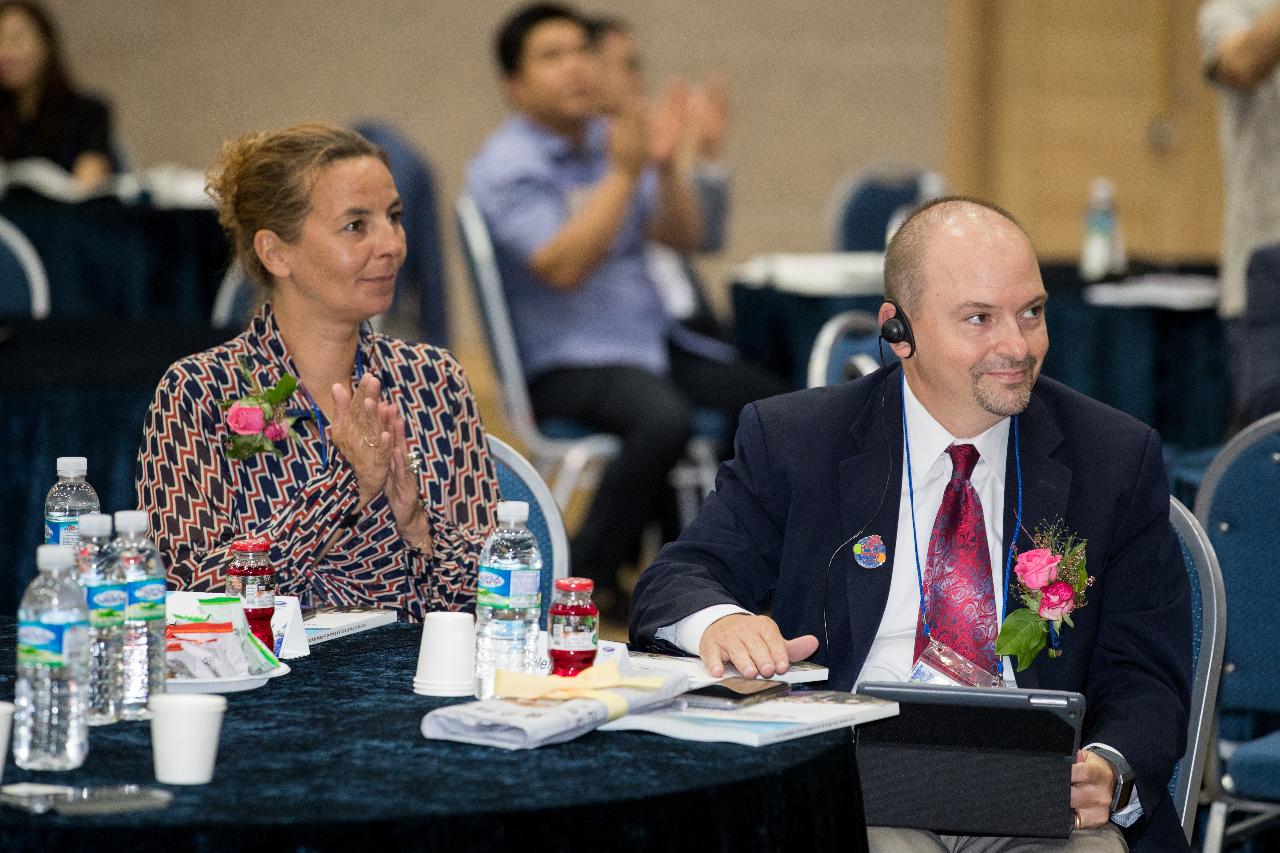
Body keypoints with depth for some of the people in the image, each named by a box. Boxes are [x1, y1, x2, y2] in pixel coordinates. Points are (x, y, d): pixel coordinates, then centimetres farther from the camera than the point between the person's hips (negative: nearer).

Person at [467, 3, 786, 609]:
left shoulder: (608, 140, 12)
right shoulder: (505, 167, -10)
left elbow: (682, 237, 8)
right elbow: (563, 268, -23)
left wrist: (664, 165, -10)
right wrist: (622, 174, -22)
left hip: (652, 347, 8)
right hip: (566, 364, -8)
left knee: (771, 400, -9)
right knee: (666, 417, -35)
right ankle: (584, 580, -21)